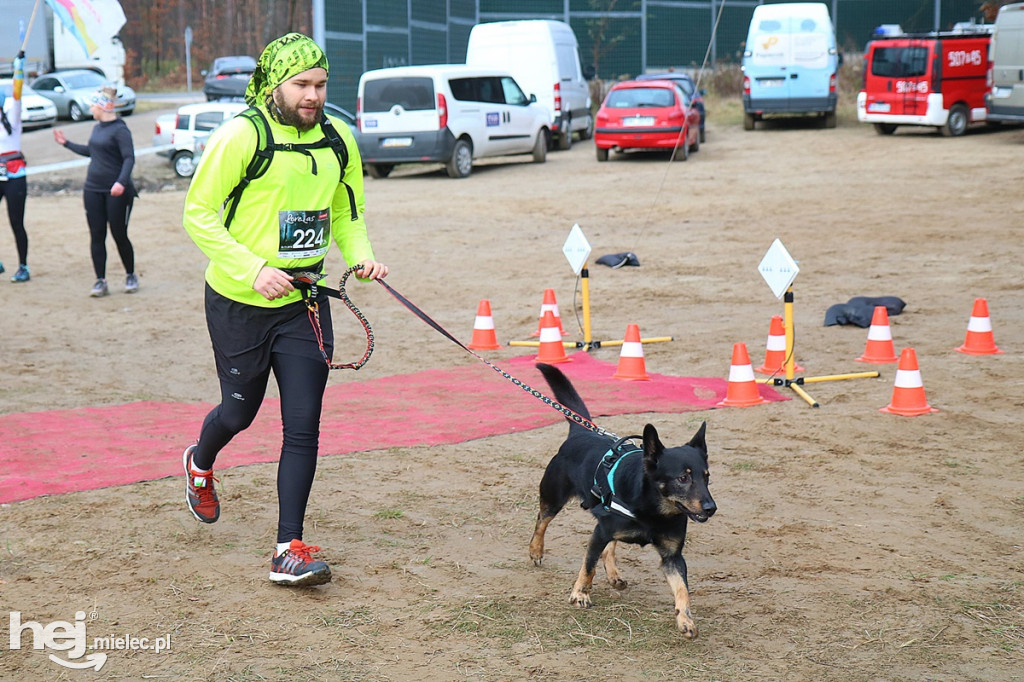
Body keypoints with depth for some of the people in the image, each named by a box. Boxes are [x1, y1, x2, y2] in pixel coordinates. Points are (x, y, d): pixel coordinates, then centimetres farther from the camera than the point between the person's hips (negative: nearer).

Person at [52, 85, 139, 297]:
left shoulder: (120, 129, -13)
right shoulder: (97, 128, 11)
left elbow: (129, 158, -21)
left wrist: (121, 182, -34)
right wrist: (66, 143, 35)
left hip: (116, 192, -7)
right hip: (93, 190, 7)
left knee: (120, 235, 1)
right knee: (96, 236, 4)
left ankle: (130, 276, 19)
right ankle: (100, 281, 8)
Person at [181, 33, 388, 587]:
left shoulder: (338, 138, 3)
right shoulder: (241, 135, -15)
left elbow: (347, 213, 16)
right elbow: (199, 214, -13)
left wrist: (360, 255, -4)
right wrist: (254, 269, -23)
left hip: (304, 303, 4)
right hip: (239, 303, -4)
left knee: (303, 426, -4)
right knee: (240, 412, 13)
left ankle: (289, 551, 3)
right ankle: (200, 463, 50)